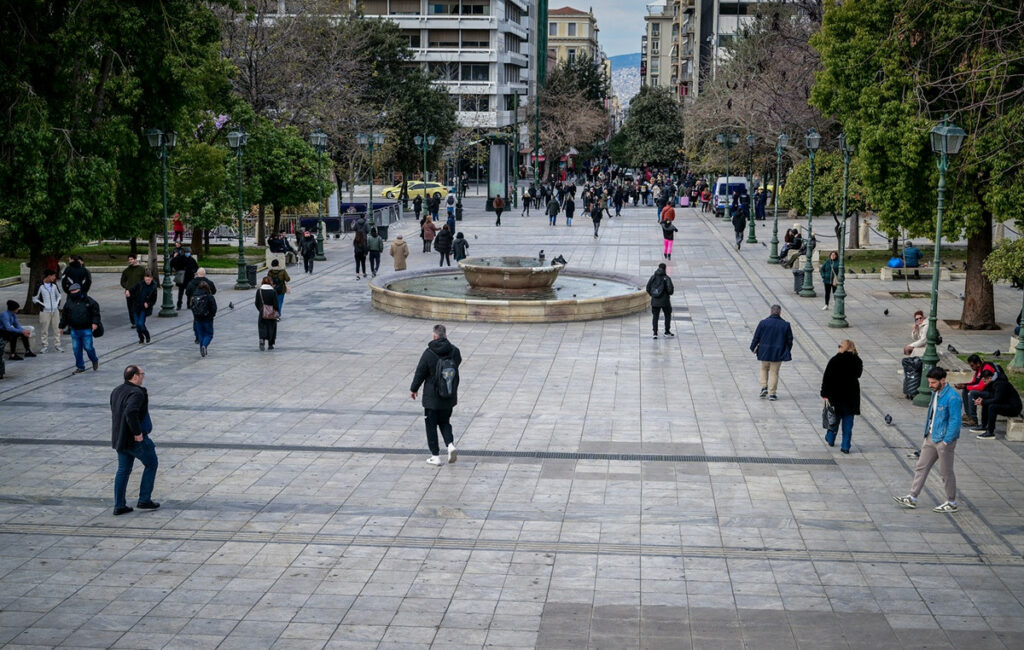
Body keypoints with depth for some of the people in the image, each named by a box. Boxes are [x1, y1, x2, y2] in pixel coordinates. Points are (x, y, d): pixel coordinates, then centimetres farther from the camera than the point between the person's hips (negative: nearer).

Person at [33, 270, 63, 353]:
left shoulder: (54, 285, 9)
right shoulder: (40, 286, -7)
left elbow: (59, 295, 22)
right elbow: (35, 299, -3)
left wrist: (58, 304, 10)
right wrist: (41, 305, -10)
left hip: (55, 311, 5)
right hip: (45, 311, -5)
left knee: (57, 328, 7)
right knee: (44, 329, -1)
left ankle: (57, 345, 16)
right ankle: (43, 346, 6)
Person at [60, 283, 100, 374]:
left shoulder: (88, 301, -3)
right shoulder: (69, 303, 8)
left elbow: (96, 313, -3)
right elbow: (64, 316, 15)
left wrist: (95, 323, -13)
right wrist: (62, 326, 14)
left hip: (86, 330, -4)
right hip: (74, 330, 4)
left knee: (88, 347, -5)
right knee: (76, 349, 5)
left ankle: (95, 361, 23)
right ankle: (80, 367, 16)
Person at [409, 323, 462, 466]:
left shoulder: (429, 353, -16)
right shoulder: (455, 352, -6)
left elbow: (420, 373, -8)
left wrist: (413, 389, 8)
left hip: (432, 398, -4)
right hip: (449, 397, 4)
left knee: (431, 426, 8)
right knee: (444, 422, 21)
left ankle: (435, 456, 10)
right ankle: (450, 444, -2)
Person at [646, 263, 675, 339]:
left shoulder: (653, 277, 1)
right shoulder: (666, 278, -9)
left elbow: (648, 288, 0)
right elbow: (670, 289, -16)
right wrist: (670, 293, 7)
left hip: (655, 301, 3)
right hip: (664, 300, -3)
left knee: (655, 316, 9)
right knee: (668, 315, 16)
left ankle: (655, 333, 0)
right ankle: (667, 332, 19)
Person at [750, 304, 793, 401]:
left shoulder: (763, 323, -8)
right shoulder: (785, 325, -6)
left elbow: (756, 337, -3)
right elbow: (789, 339, 3)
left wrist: (753, 348, 12)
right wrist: (788, 350, 20)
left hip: (765, 352, 0)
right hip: (778, 353, 0)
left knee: (764, 369, 22)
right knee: (774, 372, 7)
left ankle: (764, 387, 8)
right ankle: (772, 394, 8)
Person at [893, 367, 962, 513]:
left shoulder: (952, 397, -20)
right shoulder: (935, 393, 7)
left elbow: (955, 421, -21)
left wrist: (946, 441, -21)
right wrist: (927, 432, 13)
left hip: (943, 440, -9)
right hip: (931, 438, 9)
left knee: (946, 472, 3)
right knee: (921, 467, 10)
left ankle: (951, 503, 17)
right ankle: (912, 498, 17)